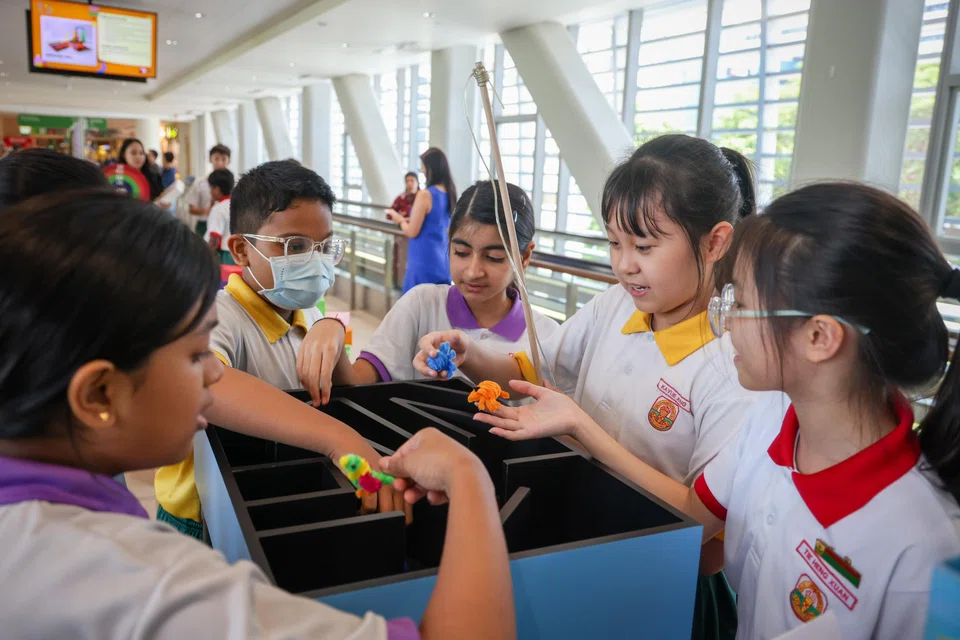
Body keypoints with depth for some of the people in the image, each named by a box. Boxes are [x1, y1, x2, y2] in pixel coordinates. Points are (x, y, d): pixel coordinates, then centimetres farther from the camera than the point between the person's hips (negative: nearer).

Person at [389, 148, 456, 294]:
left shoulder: (425, 195, -17)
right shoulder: (449, 193, 5)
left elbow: (412, 232, -13)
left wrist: (400, 220, 6)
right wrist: (410, 220, 19)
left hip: (424, 261, -7)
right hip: (442, 260, 8)